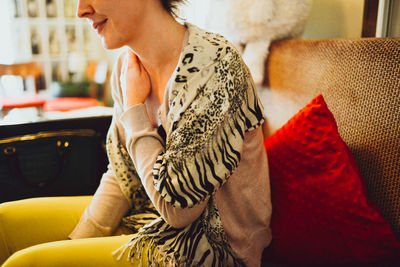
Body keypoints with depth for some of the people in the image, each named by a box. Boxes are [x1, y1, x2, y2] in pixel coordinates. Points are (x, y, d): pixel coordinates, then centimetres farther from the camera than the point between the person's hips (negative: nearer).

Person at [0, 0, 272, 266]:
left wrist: (133, 106, -17)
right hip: (149, 214, 7)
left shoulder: (216, 65, -24)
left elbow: (177, 207, -25)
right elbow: (121, 176, 7)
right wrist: (76, 244, -3)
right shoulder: (128, 66, 0)